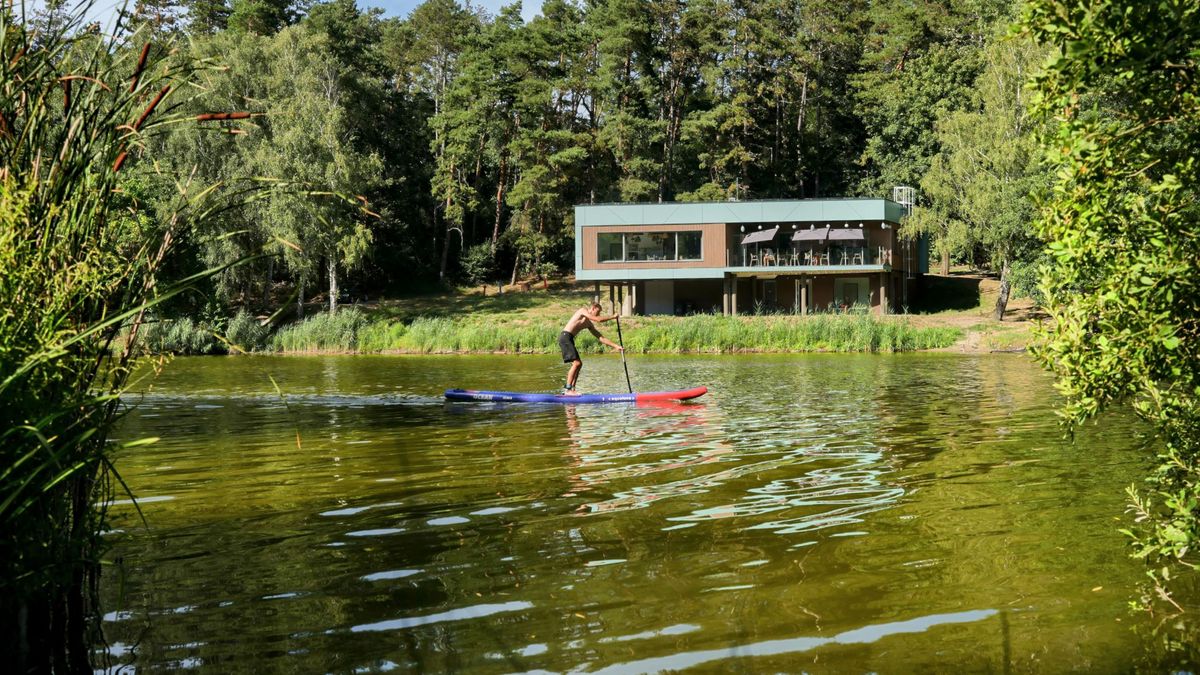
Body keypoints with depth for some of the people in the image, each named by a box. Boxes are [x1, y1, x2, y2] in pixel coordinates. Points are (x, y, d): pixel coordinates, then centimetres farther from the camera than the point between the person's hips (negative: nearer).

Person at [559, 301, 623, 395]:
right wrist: (613, 317, -1)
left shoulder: (589, 324, 20)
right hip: (565, 336, -9)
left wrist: (616, 346, 16)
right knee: (576, 363, -15)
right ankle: (568, 389, -16)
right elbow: (598, 320, -14)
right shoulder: (583, 310, -2)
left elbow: (601, 338, 20)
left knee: (579, 364, 10)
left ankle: (571, 389, 11)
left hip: (569, 339, 9)